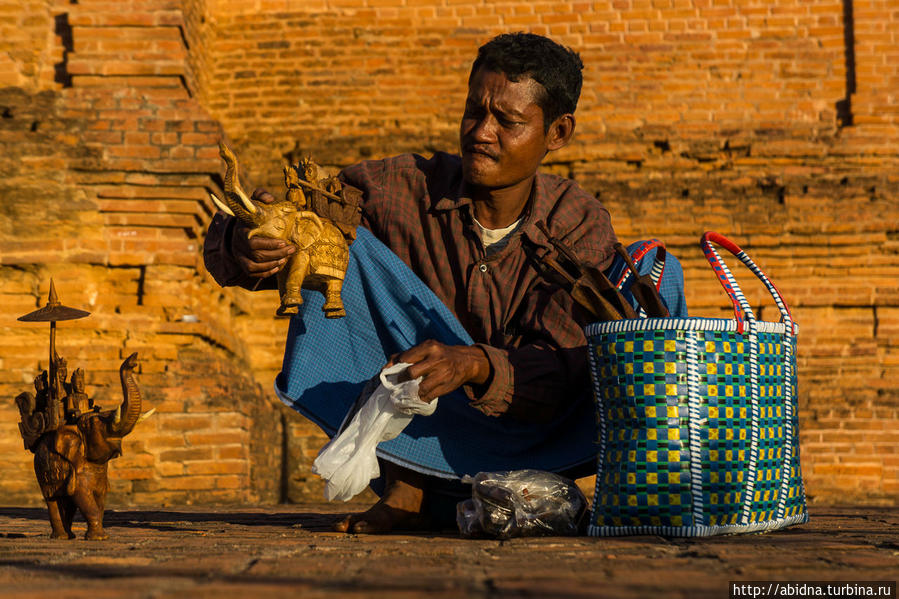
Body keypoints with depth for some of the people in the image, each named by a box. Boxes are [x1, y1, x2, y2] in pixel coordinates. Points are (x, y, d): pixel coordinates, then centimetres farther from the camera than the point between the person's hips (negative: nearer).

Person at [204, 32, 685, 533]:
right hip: (417, 448, 1)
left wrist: (474, 363, -43)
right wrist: (245, 243, -39)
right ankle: (407, 489, -24)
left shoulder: (581, 224, -10)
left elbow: (563, 370, -23)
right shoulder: (402, 190, -10)